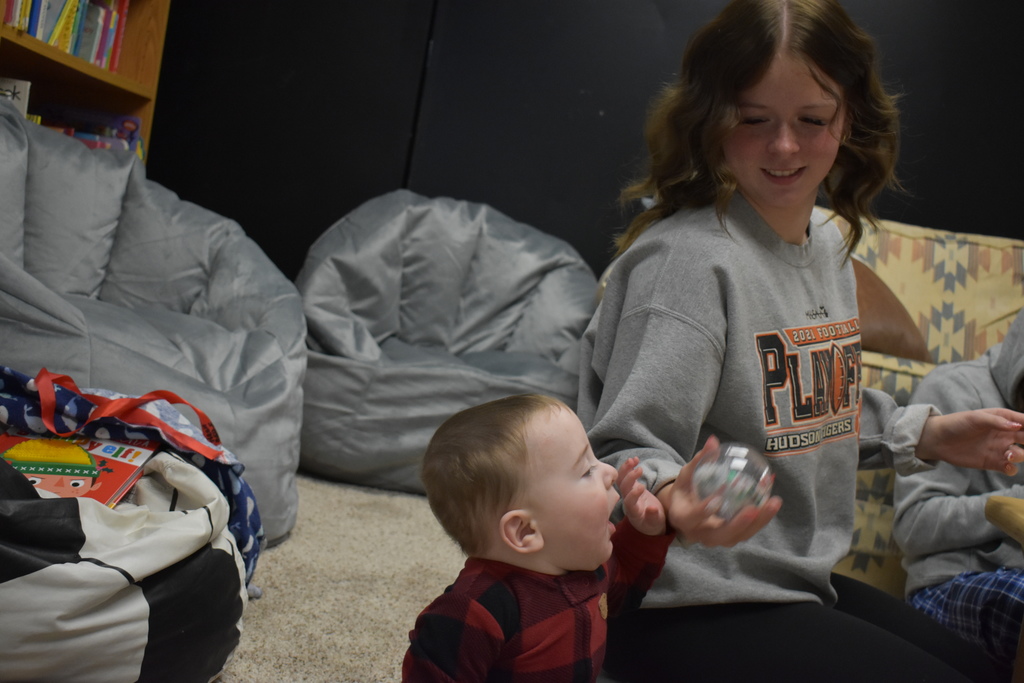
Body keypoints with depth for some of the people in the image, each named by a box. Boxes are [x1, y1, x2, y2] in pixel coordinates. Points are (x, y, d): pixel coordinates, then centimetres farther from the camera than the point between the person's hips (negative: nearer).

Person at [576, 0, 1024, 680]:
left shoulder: (829, 243, 7)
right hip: (687, 605, -9)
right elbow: (628, 450, -23)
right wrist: (670, 496, -44)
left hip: (800, 584, 9)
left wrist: (927, 434, 12)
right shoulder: (689, 256, -21)